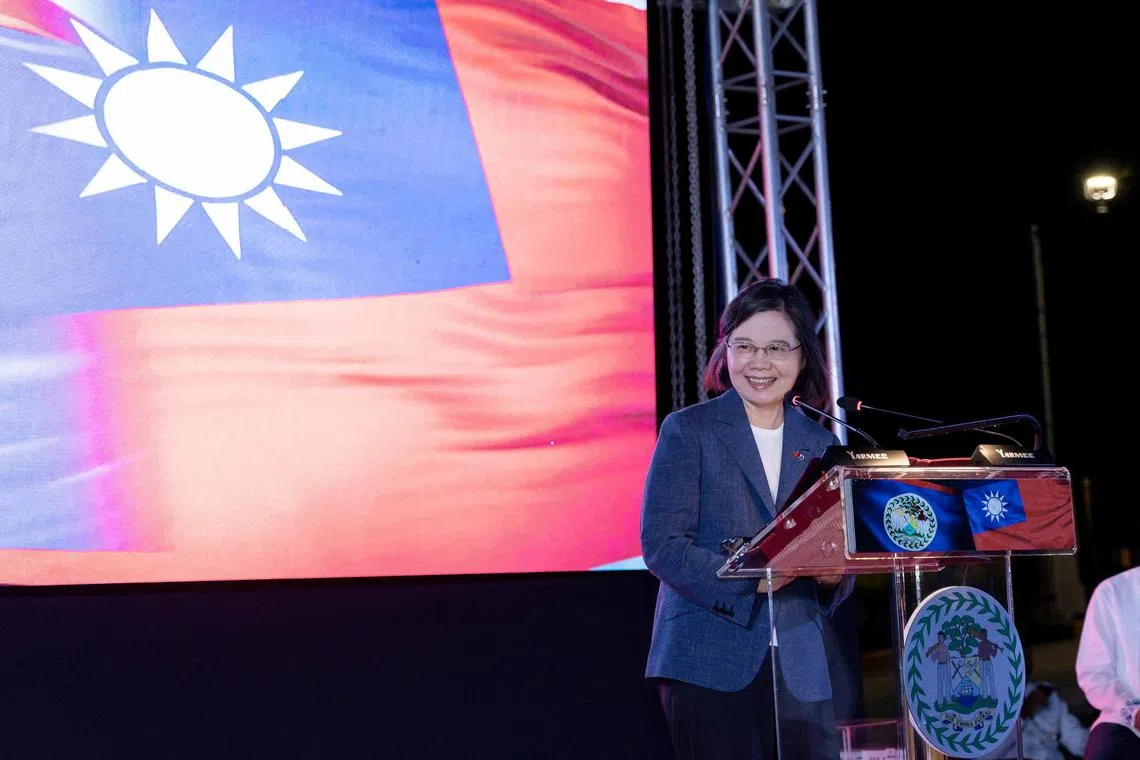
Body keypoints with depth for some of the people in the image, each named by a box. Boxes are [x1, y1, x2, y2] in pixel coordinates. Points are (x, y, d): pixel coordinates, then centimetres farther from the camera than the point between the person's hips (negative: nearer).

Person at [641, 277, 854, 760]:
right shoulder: (688, 430, -1)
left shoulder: (820, 444, 11)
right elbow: (661, 545, -9)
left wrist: (832, 574, -10)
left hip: (800, 668, 4)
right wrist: (751, 575, -21)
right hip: (709, 662, -3)